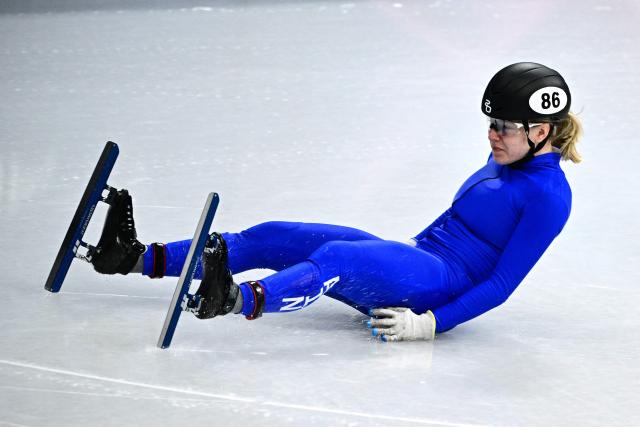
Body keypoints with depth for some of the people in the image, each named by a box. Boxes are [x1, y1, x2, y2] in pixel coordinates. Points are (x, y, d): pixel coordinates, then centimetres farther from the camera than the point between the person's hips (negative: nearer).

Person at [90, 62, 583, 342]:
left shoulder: (548, 194, -12)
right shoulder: (506, 158, 16)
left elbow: (501, 284, -16)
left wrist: (428, 324, -23)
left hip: (444, 285, -9)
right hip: (416, 258, 9)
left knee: (334, 257, -38)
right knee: (272, 239, -3)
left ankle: (236, 300, -65)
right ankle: (137, 257, -2)